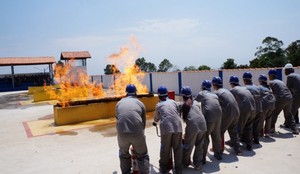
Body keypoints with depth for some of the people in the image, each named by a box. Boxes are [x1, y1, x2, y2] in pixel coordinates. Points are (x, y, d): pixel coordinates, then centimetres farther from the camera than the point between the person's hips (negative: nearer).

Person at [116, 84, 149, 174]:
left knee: (124, 155, 28)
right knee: (142, 156, 18)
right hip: (137, 133, -1)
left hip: (122, 133, 2)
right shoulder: (140, 103, 16)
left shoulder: (119, 103, 19)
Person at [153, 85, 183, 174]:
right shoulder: (173, 102, 21)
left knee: (165, 148, 12)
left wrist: (155, 122, 55)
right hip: (177, 126, 2)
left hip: (166, 127, -1)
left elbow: (156, 117, 33)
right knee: (178, 148, 11)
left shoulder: (158, 105, 18)